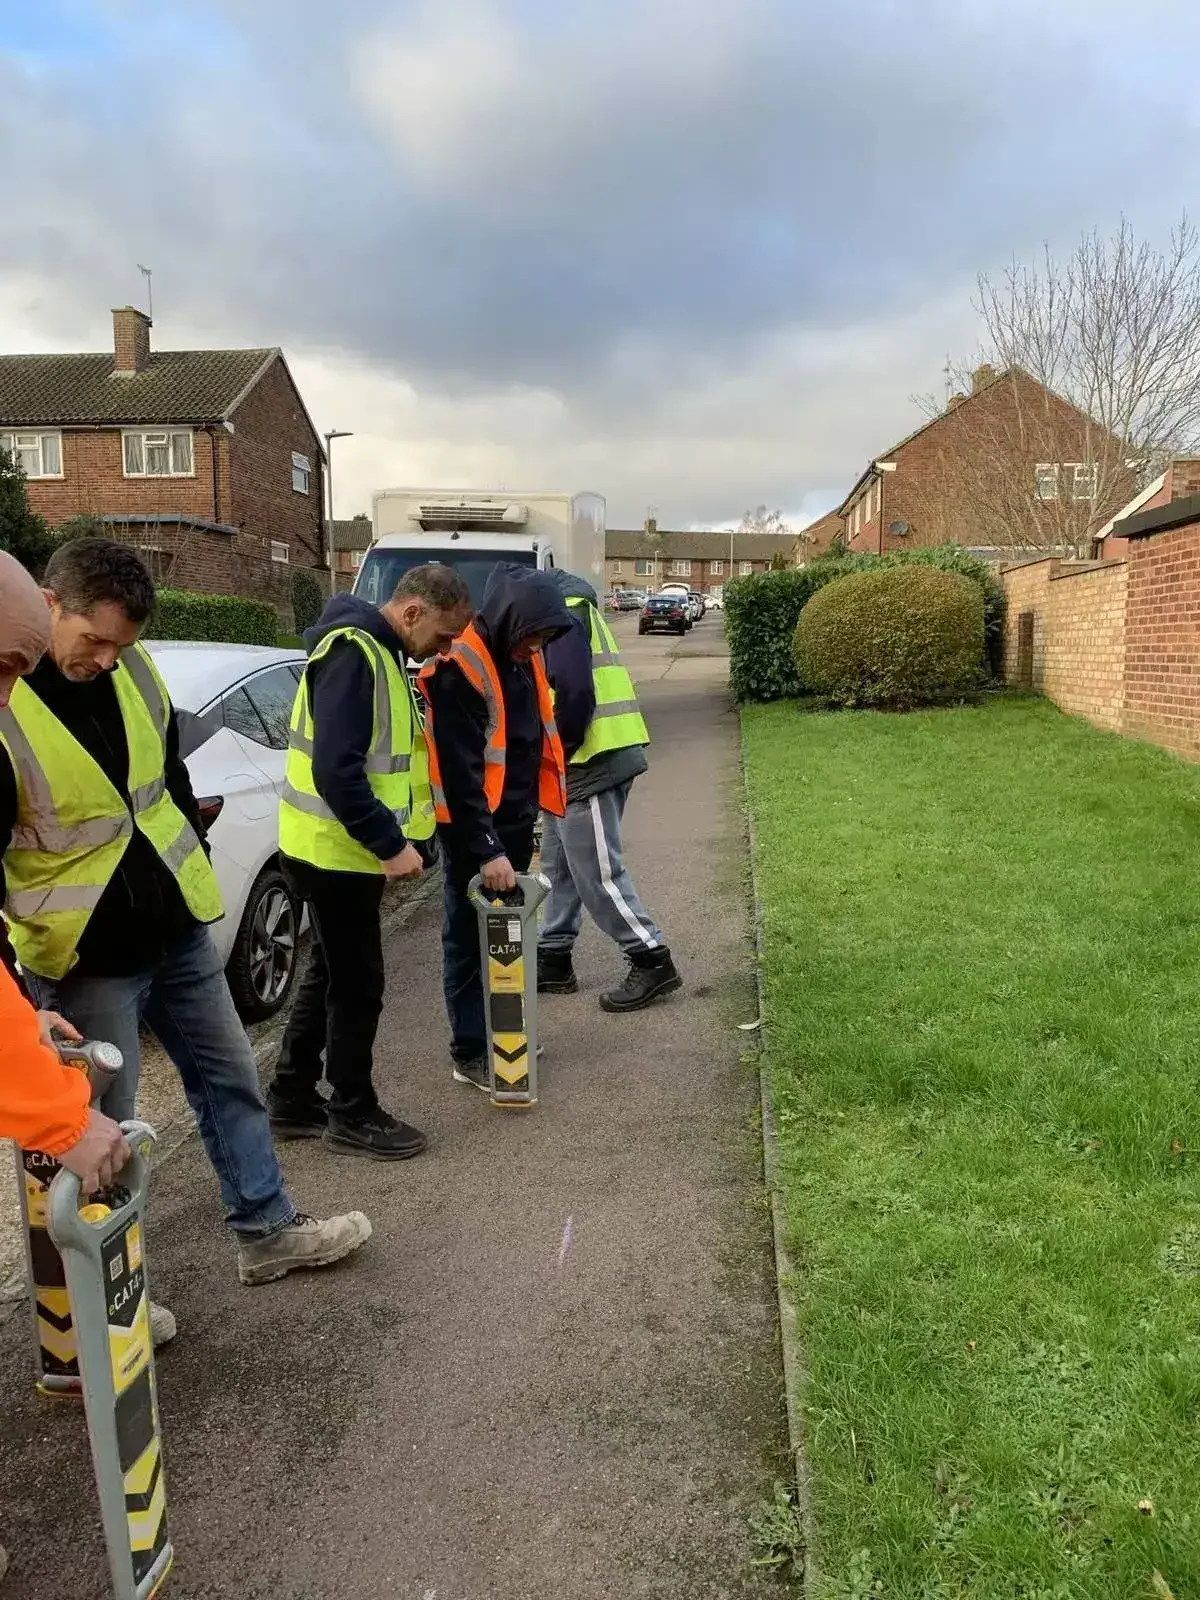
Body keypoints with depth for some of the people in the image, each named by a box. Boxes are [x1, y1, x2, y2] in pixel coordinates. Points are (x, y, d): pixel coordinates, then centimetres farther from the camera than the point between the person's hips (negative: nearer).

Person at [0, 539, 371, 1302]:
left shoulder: (132, 667, -1)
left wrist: (196, 861, 17)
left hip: (177, 930, 7)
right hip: (83, 960, -6)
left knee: (231, 1077, 16)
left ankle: (269, 1230, 33)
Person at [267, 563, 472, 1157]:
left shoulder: (374, 650, 12)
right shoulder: (353, 653, -20)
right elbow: (335, 770, -28)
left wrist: (396, 838, 12)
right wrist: (391, 843, -23)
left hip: (341, 849, 10)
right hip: (337, 852, -10)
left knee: (330, 976, 18)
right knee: (357, 984, 2)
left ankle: (292, 1101, 30)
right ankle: (353, 1116, 18)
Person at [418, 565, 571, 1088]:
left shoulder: (521, 655, 6)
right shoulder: (460, 666, -21)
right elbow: (461, 772, -24)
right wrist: (486, 848, -25)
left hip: (515, 819, 9)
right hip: (471, 827, -8)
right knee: (471, 937, 0)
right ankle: (470, 1052, 10)